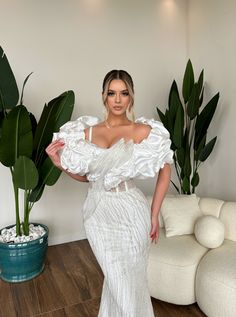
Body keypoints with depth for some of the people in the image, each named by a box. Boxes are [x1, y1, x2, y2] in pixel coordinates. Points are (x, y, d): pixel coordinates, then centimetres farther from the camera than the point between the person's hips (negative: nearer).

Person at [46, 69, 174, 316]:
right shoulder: (87, 132, 3)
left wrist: (154, 215, -4)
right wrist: (60, 163, -7)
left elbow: (165, 170, -3)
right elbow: (84, 176, 10)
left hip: (130, 211, -2)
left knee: (130, 279, 14)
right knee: (116, 278, 17)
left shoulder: (143, 131, -8)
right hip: (98, 212, 3)